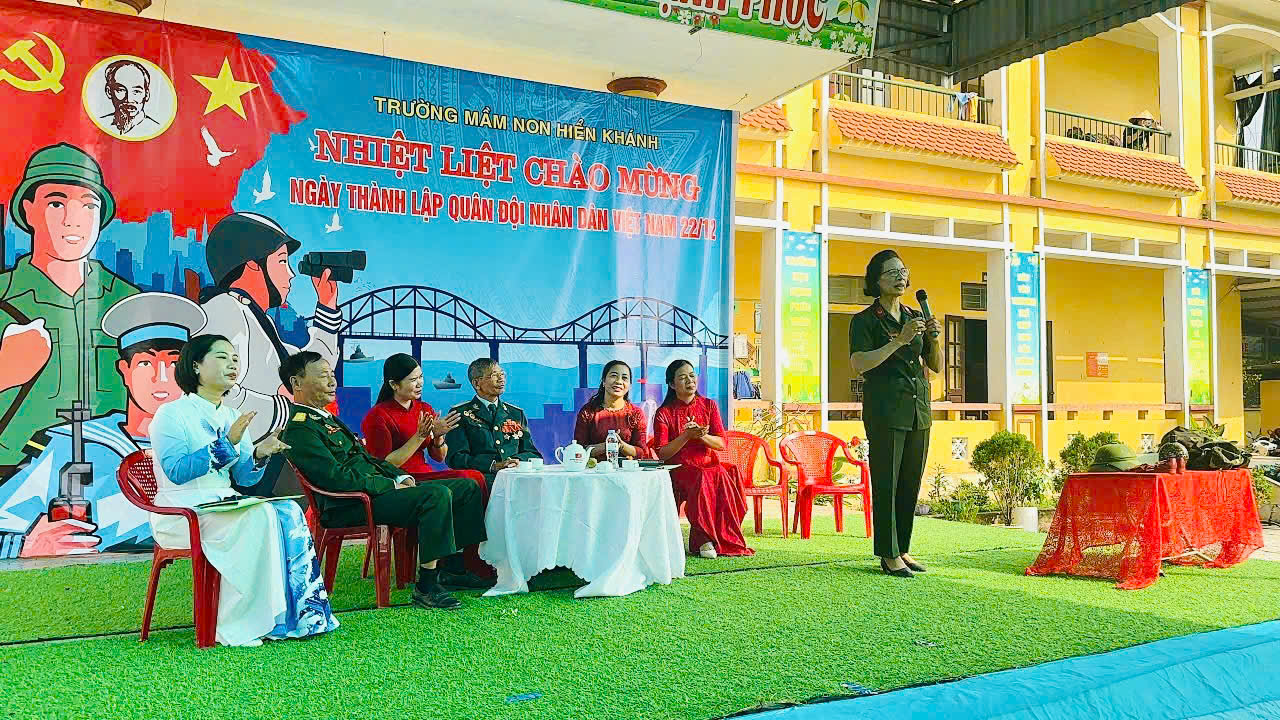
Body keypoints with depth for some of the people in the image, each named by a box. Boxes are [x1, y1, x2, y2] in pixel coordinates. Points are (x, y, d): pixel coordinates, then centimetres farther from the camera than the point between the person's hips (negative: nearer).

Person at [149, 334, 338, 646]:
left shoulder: (232, 418, 17)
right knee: (259, 516, -33)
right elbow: (176, 471, -18)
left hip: (225, 508, 6)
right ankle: (234, 628, -28)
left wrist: (259, 454, -9)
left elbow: (243, 479, 12)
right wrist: (227, 443, -23)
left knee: (288, 512, -22)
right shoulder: (172, 414, -3)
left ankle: (297, 615, -24)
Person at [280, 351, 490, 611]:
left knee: (468, 488, 4)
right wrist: (392, 485, -15)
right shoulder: (299, 429, -11)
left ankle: (450, 570, 6)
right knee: (437, 495, -31)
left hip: (379, 489, 11)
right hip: (351, 507, -10)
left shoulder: (327, 419, 22)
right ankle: (426, 587, -25)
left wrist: (401, 477, 7)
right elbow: (337, 478, -20)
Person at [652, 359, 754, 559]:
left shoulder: (709, 405, 11)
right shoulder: (664, 413, 2)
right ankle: (704, 539, -25)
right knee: (702, 479, -34)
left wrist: (701, 435, -15)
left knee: (725, 476, -30)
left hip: (709, 464, 3)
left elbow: (722, 444, 5)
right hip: (679, 468, -3)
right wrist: (687, 435, -17)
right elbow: (662, 454, -5)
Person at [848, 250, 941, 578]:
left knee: (911, 483, 8)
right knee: (886, 483, -5)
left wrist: (934, 338, -4)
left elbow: (937, 366, 15)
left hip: (918, 407, 6)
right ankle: (889, 555, 1)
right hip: (885, 409, -6)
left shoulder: (916, 317, 16)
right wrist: (899, 341, -19)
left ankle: (903, 549, 17)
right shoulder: (865, 320, -1)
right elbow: (858, 365, -15)